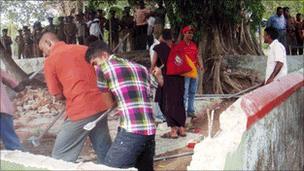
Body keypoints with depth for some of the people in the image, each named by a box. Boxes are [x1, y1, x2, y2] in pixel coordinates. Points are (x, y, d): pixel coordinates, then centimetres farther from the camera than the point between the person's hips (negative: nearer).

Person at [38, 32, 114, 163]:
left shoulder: (50, 61, 0)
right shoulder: (84, 49, 13)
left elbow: (58, 95, 1)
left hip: (80, 110, -6)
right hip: (100, 105, 6)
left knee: (61, 157, 7)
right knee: (105, 152, 15)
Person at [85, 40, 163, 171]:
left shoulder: (104, 67, 1)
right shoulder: (139, 67, 18)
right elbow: (159, 83, 34)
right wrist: (158, 74, 55)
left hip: (131, 131, -7)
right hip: (150, 130, 7)